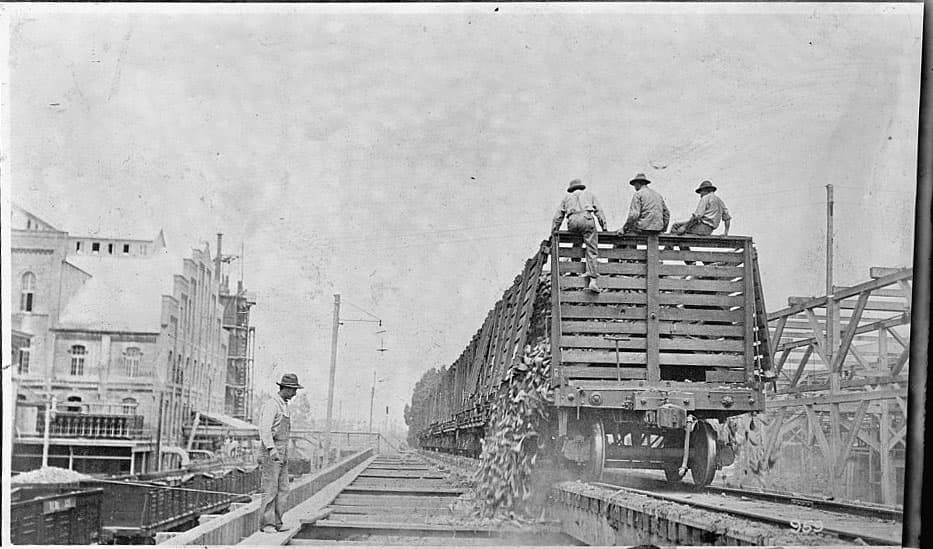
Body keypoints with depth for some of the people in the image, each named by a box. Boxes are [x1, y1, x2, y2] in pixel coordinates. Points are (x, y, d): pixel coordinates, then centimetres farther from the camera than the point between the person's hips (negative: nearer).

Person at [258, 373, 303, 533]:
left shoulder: (284, 405, 17)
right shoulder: (271, 404, -13)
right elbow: (265, 429, -24)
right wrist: (271, 449, -37)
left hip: (282, 452, 9)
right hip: (271, 452, -9)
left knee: (282, 490, 5)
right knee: (270, 489, -7)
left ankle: (277, 522, 7)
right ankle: (267, 524, -4)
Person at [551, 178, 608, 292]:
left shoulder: (567, 197, 30)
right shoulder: (589, 194, 30)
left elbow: (558, 217, 23)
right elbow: (599, 211, 17)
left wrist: (553, 232, 24)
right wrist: (604, 227, 13)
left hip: (573, 222, 1)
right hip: (587, 219, -1)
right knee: (591, 250, -5)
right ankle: (593, 280, -17)